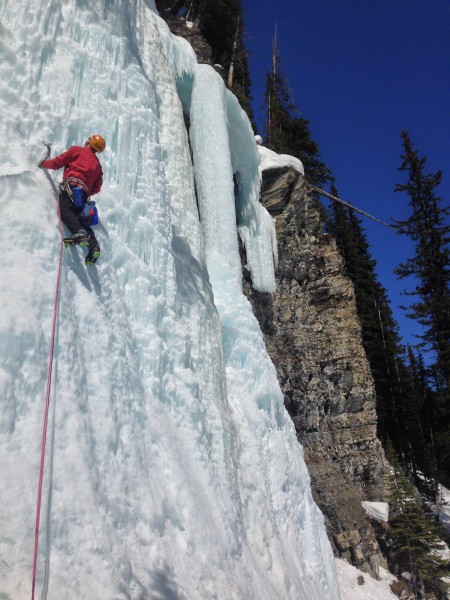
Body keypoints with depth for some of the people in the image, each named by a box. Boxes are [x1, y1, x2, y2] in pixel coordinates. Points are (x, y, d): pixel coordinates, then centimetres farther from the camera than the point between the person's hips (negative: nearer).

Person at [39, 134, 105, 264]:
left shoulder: (76, 150, 16)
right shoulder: (97, 164, 31)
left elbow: (57, 163, 14)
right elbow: (96, 188, 25)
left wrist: (43, 163, 32)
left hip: (71, 185, -6)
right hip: (84, 193, 6)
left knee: (63, 209, -23)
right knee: (76, 217, 9)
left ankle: (79, 233, -50)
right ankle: (93, 244, -12)